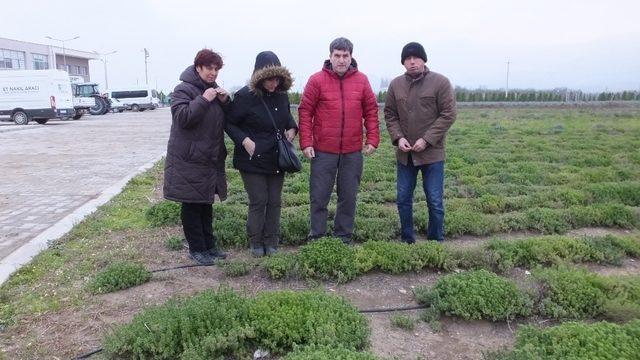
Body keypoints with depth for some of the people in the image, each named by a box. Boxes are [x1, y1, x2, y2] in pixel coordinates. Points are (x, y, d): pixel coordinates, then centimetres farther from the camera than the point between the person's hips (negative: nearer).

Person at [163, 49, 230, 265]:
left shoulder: (214, 90, 15)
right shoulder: (184, 90, -8)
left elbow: (228, 120, 15)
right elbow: (182, 117, -21)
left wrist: (225, 101, -3)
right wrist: (203, 100, -25)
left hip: (211, 159, 7)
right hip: (189, 160, -7)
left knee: (206, 203, 15)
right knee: (192, 205, 1)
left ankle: (209, 245, 25)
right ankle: (196, 249, 11)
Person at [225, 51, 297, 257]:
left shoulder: (282, 95, 2)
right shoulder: (245, 96, -14)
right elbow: (229, 123, -6)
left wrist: (292, 128, 2)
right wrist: (244, 140, -19)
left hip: (277, 159, 5)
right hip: (253, 160, -5)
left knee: (274, 202, 10)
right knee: (258, 201, 1)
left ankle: (271, 242, 23)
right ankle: (256, 243, 19)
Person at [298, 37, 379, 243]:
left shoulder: (361, 81, 6)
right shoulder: (317, 80, -2)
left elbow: (371, 112, 9)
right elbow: (305, 112, -2)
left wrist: (372, 140, 1)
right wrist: (306, 142, -8)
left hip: (353, 151, 2)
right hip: (323, 150, -2)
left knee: (349, 197, 10)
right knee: (319, 197, 4)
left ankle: (343, 238, 23)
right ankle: (317, 238, 16)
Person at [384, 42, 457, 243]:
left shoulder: (440, 82, -5)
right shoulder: (396, 85, 6)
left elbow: (448, 115, -8)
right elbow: (390, 115, 9)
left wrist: (427, 140, -15)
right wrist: (398, 137, -7)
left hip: (432, 153, -4)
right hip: (405, 154, 4)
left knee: (435, 201, 3)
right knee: (403, 200, 10)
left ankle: (436, 242, 19)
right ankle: (407, 240, 25)